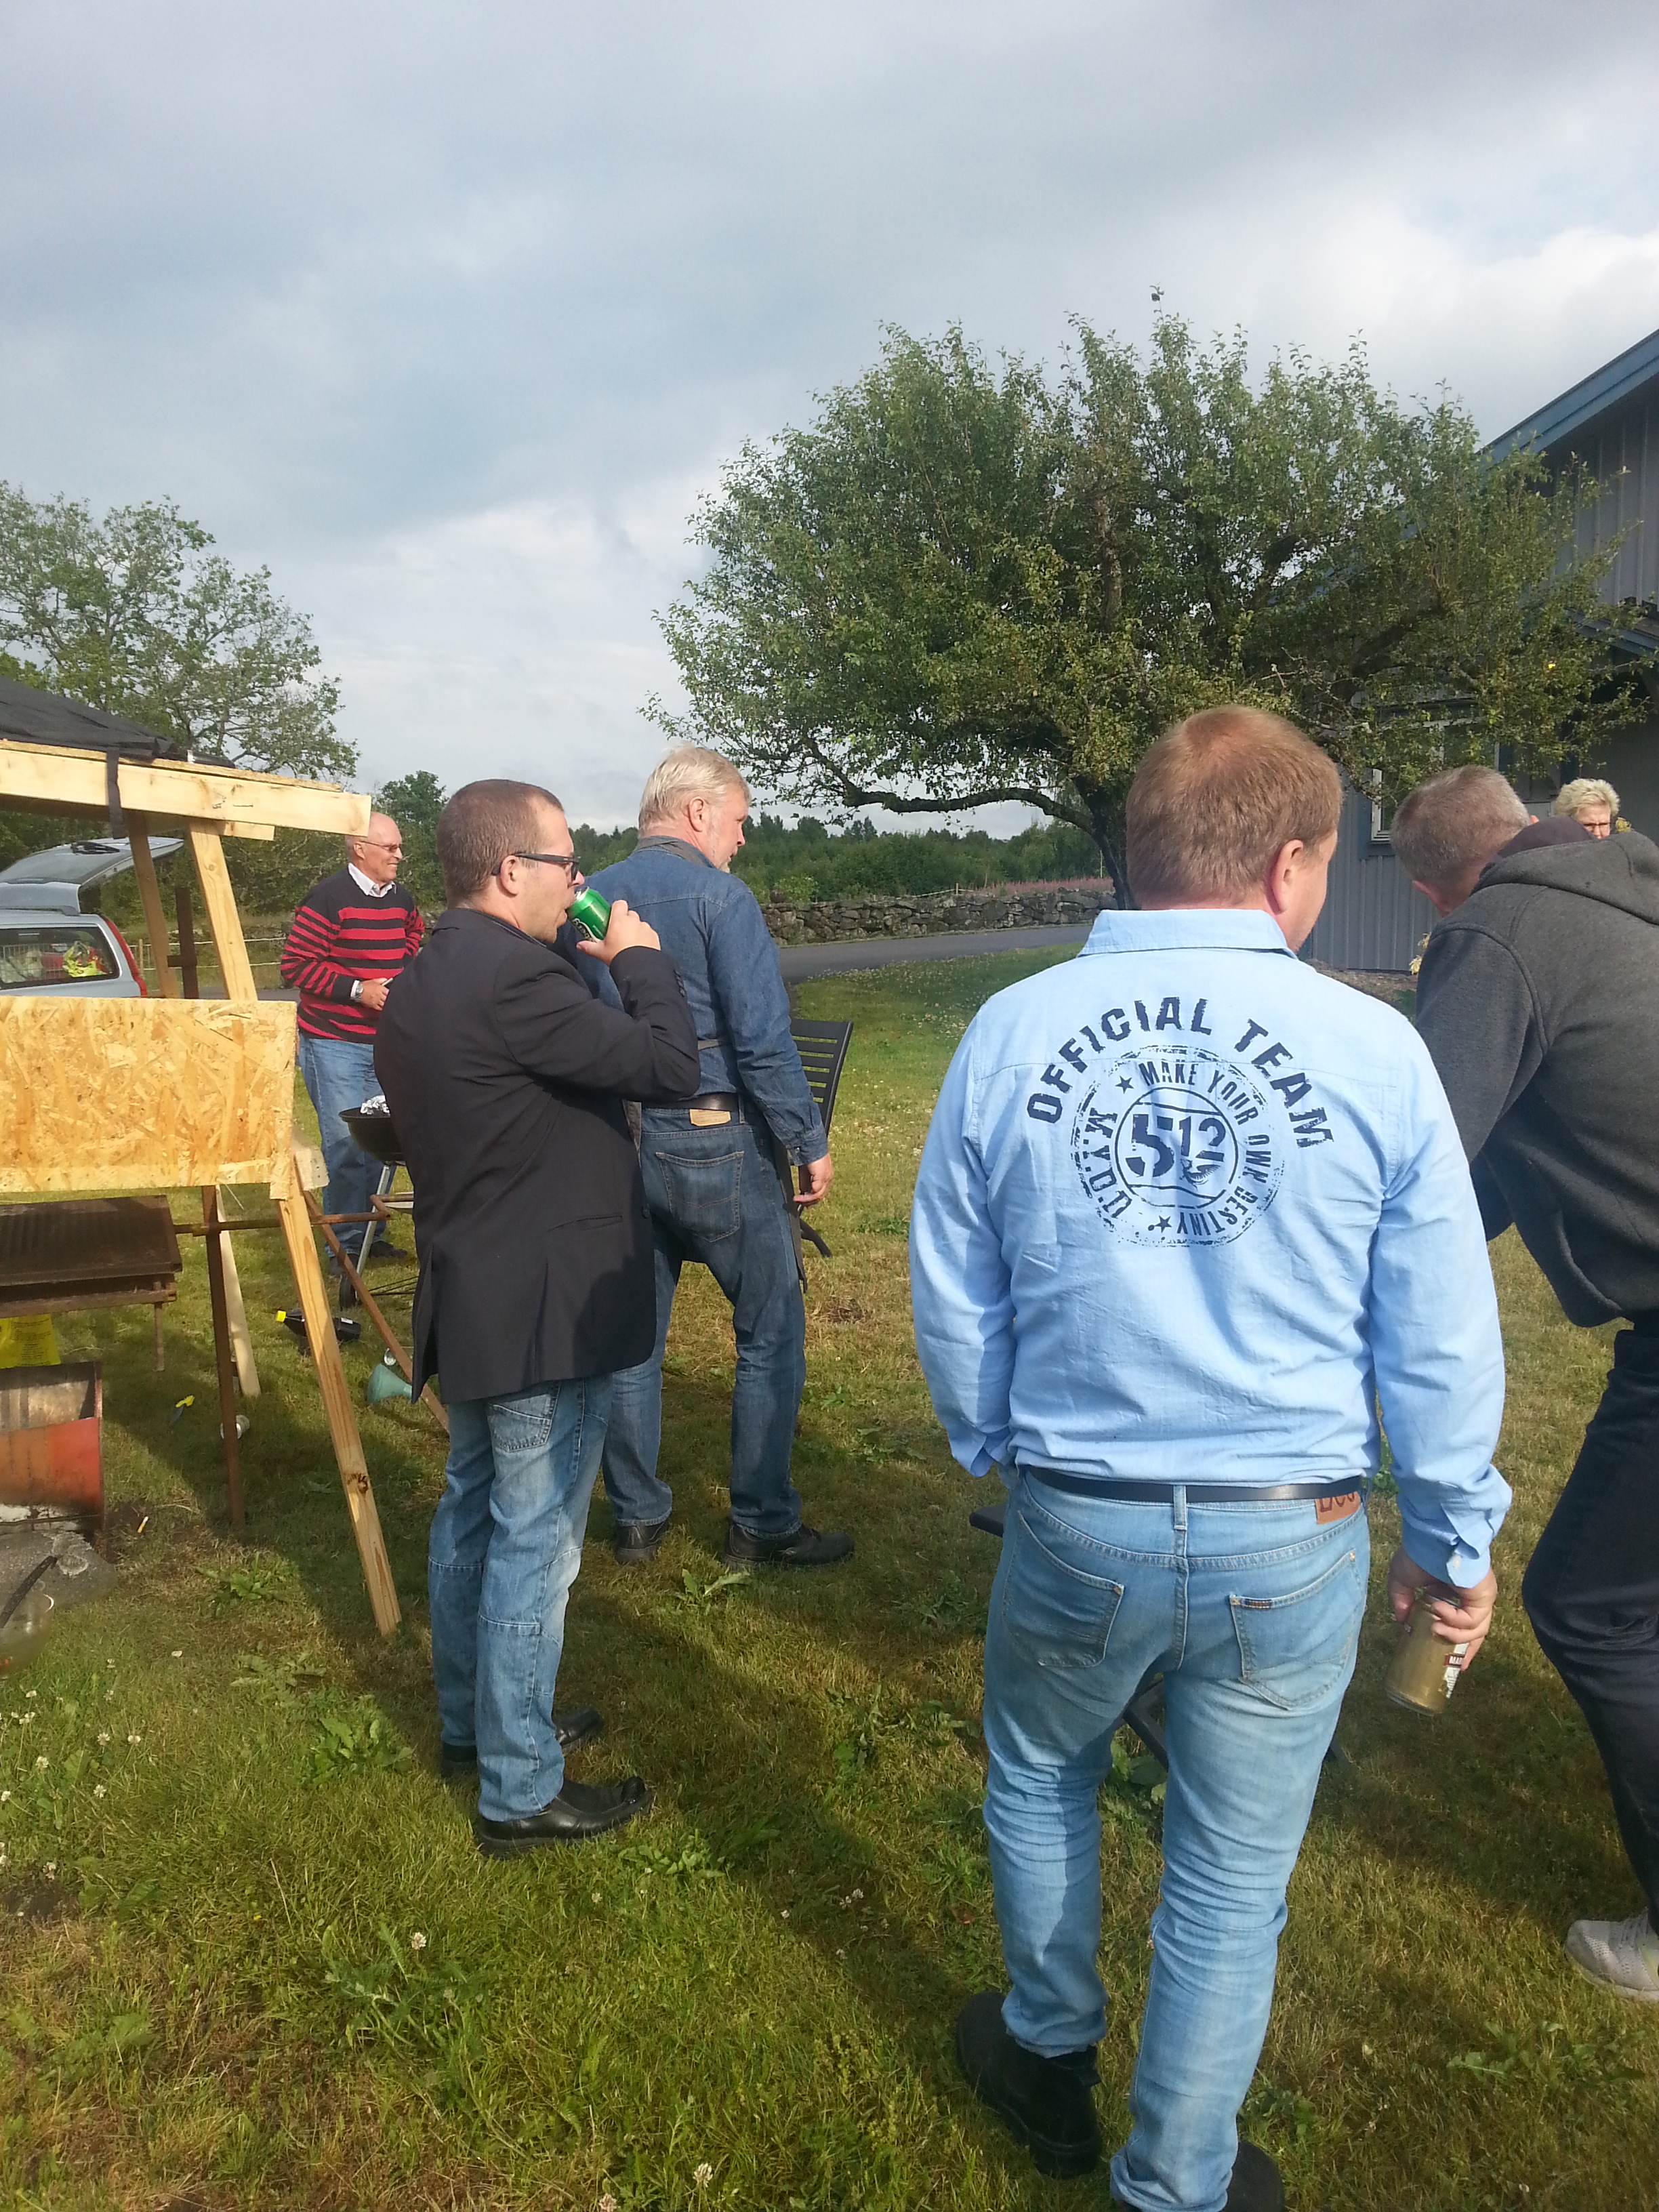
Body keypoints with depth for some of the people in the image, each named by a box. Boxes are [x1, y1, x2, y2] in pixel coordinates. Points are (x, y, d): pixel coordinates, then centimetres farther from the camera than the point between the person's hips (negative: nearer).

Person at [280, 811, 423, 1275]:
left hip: (386, 1042, 7)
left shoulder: (401, 899, 10)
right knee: (347, 1145, -6)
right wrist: (357, 989, -19)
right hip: (335, 1042, -7)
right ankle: (344, 1246, 6)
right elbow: (296, 964, -14)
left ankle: (372, 1231, 26)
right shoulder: (328, 898, -12)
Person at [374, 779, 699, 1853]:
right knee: (534, 1545, 1)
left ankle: (471, 1719, 39)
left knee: (474, 1513, 22)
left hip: (470, 1300, 10)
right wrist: (641, 958, -8)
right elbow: (673, 1063, -23)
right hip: (545, 1311, -10)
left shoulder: (426, 980, 9)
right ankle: (520, 1794, 15)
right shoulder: (514, 979, -24)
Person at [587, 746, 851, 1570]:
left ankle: (636, 1519, 24)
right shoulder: (718, 895, -11)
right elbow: (763, 1038, -17)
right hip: (717, 1145, -6)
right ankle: (762, 1526, 13)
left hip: (620, 1149, 7)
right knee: (770, 1336, 7)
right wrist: (809, 1142, -9)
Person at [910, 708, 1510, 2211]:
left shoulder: (1010, 1033, -8)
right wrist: (1453, 1541, 10)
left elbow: (954, 1303, 1)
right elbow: (1441, 1342, -5)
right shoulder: (1373, 1051, -12)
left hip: (1074, 1523, 1)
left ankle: (1052, 2064, 50)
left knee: (1039, 1779, 29)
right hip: (1292, 1544, -1)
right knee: (1232, 1876, 19)